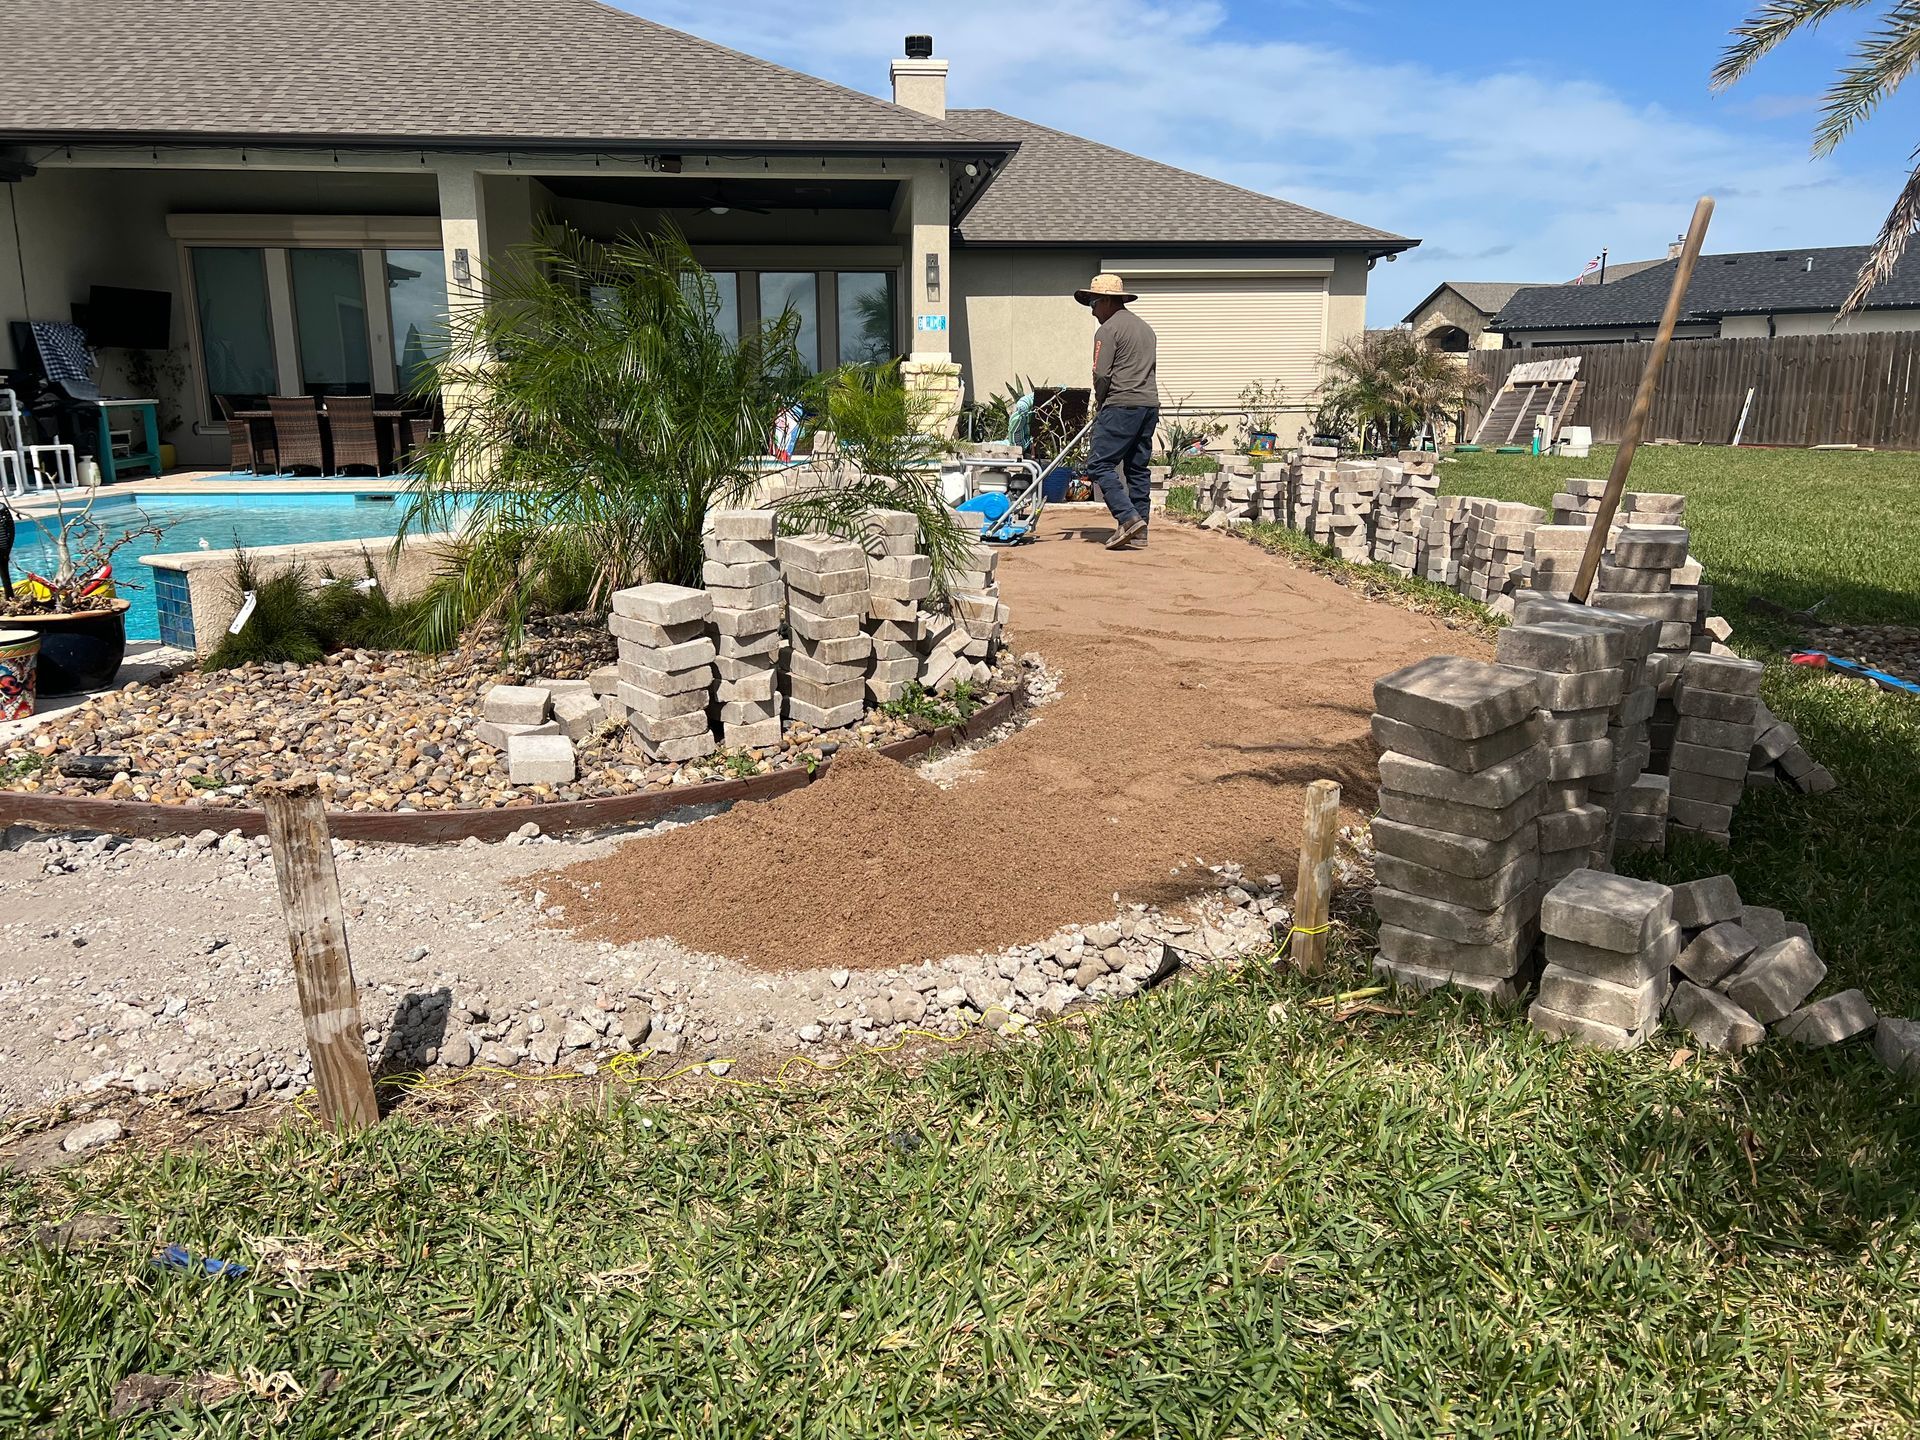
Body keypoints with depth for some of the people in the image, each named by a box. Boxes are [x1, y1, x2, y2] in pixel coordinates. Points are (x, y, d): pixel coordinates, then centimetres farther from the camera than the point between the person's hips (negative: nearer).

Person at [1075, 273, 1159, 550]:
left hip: (1122, 405, -8)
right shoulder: (1146, 327, 22)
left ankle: (1128, 518, -17)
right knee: (1139, 468, 9)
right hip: (1150, 404, 9)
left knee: (1100, 465, -6)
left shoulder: (1108, 330, -5)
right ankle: (1138, 534, 8)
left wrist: (1100, 403, 5)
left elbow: (1102, 374, -13)